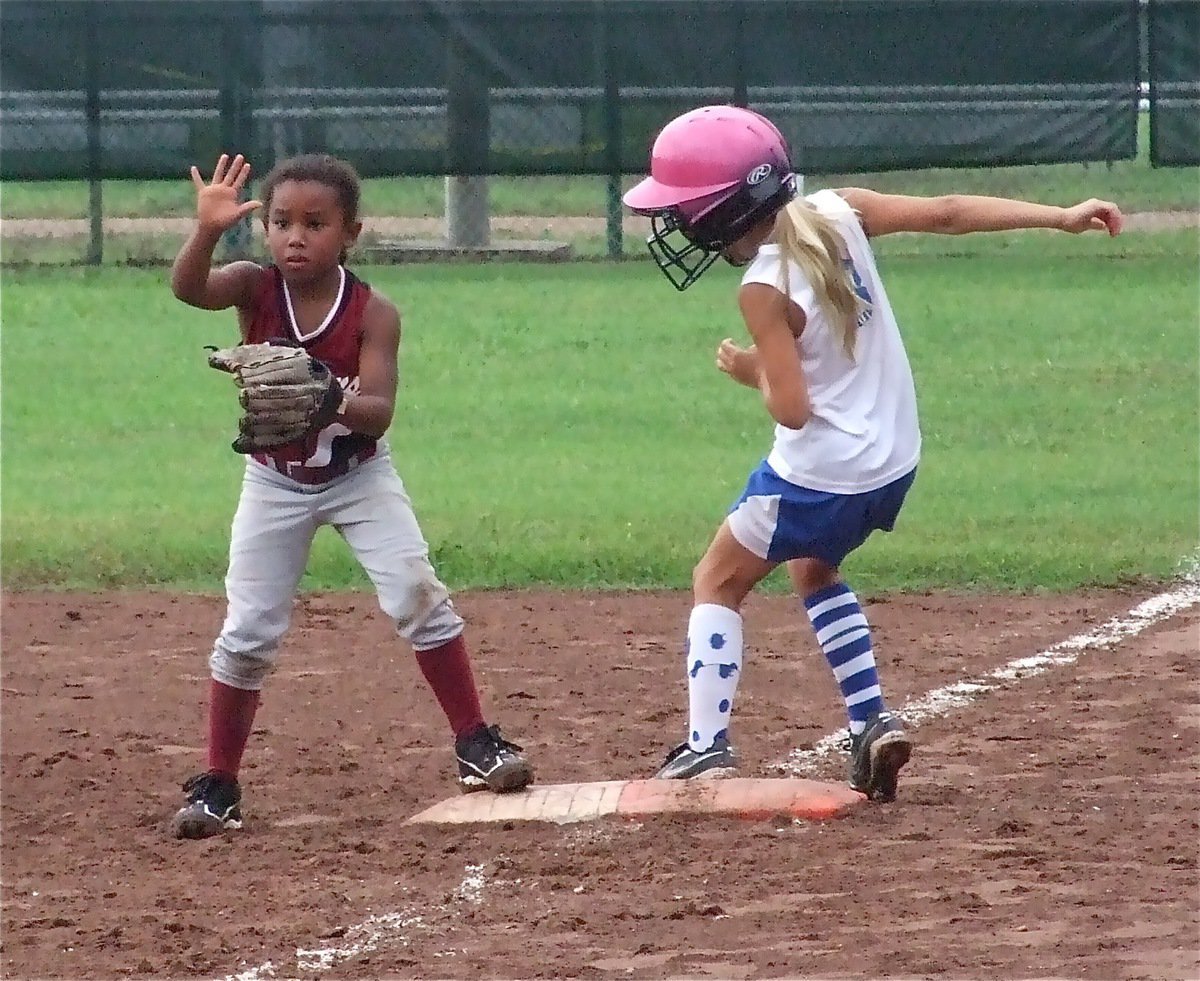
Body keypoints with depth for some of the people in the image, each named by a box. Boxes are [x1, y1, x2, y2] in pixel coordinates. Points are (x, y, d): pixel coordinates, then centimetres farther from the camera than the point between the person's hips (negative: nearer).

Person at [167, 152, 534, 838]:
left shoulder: (373, 313, -19)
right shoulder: (256, 288, -16)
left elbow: (379, 414, -26)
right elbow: (188, 289, -35)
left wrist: (332, 403, -48)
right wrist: (207, 232, -55)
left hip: (359, 477, -1)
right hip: (276, 484, 1)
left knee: (417, 594, -16)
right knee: (249, 632, -1)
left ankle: (476, 744, -4)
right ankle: (218, 788, 10)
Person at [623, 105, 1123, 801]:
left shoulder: (766, 289, -22)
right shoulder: (838, 214, -4)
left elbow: (791, 407, -23)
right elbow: (947, 213, -5)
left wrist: (750, 371, -2)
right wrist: (1062, 218, -2)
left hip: (820, 475, -8)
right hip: (894, 459, 8)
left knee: (718, 583, 9)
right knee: (814, 571, 30)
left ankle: (708, 749, -1)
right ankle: (873, 724, 19)